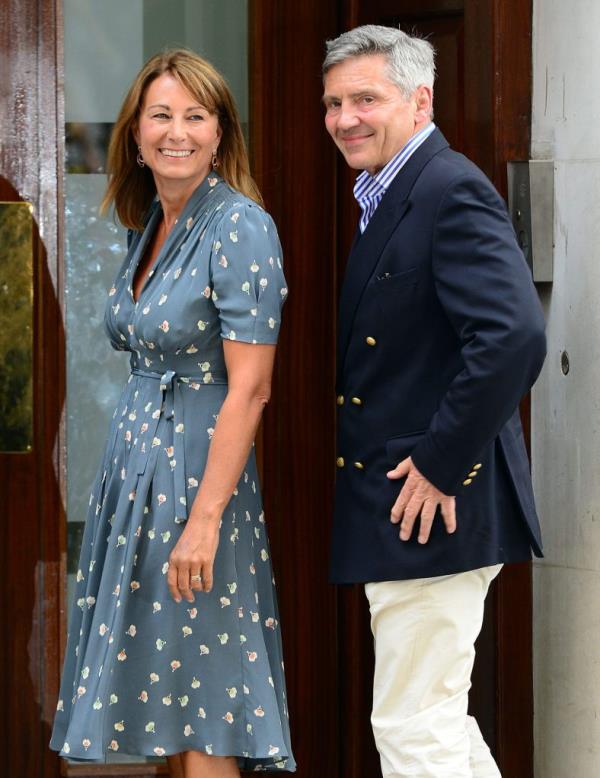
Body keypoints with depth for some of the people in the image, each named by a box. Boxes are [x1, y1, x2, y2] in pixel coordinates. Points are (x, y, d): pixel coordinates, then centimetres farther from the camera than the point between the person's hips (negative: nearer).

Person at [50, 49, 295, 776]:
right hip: (133, 460, 8)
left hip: (197, 465, -8)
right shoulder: (148, 225, 11)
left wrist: (205, 519, -22)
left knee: (197, 711, -4)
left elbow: (249, 388, -18)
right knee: (161, 700, 11)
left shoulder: (240, 227, -14)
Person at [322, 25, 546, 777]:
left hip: (434, 507, -10)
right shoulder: (380, 199, 14)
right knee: (436, 717, 18)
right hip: (397, 505, 10)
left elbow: (514, 336, -28)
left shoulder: (452, 192, -16)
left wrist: (440, 466, -22)